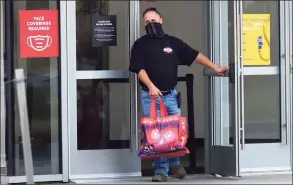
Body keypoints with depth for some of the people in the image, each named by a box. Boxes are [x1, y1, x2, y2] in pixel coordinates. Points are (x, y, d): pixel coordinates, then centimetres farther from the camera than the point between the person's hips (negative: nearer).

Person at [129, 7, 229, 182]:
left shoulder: (173, 42, 8)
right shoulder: (140, 44, 0)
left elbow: (195, 55, 10)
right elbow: (139, 69, -8)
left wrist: (215, 67, 8)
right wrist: (151, 86, -22)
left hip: (170, 94, 3)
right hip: (150, 96, -3)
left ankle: (175, 163, 24)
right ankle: (161, 170, -1)